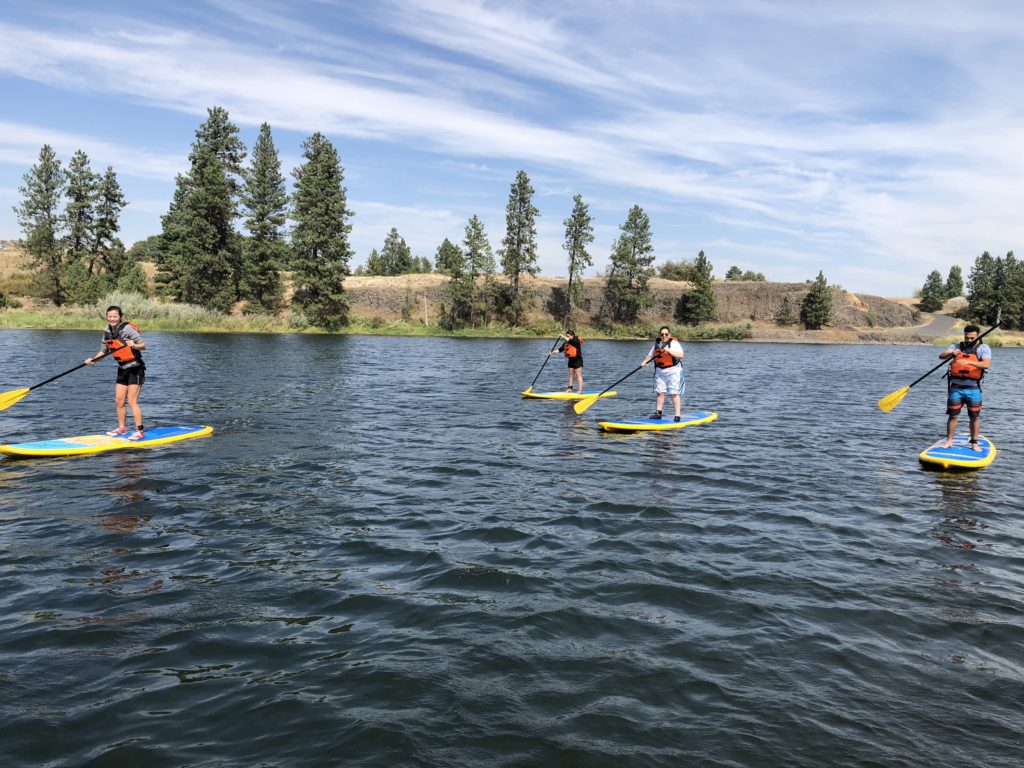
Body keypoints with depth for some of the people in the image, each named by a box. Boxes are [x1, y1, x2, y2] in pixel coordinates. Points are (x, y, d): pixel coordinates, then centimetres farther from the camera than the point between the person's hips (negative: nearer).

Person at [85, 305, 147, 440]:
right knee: (119, 401, 9)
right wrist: (92, 359, 0)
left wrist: (134, 345, -34)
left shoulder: (127, 329, -16)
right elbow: (104, 351, 15)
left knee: (131, 401, -9)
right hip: (122, 369, 7)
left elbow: (143, 345, -15)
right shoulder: (107, 332, 5)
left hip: (135, 369, -7)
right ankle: (121, 428, 23)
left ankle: (140, 431, -3)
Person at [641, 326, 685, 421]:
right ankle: (658, 413, 16)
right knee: (660, 392, 9)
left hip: (673, 371, -6)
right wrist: (645, 361, 6)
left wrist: (669, 351, -29)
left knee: (674, 393, -7)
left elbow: (681, 355, -22)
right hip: (660, 371, 6)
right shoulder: (657, 343, 10)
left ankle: (677, 415, -4)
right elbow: (651, 354, 23)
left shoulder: (674, 343, -10)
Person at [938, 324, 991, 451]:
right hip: (956, 388, 1)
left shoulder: (983, 348, 1)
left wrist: (969, 362, -32)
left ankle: (974, 443, 15)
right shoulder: (956, 347, 8)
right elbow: (941, 356, -6)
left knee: (975, 417, 5)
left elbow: (986, 364, -16)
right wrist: (952, 353, -27)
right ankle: (949, 441, 10)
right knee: (953, 416, 2)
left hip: (973, 389, -1)